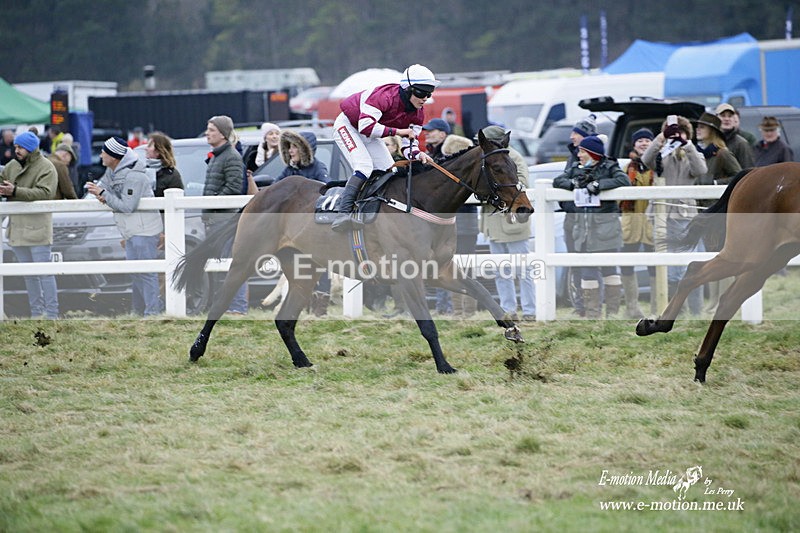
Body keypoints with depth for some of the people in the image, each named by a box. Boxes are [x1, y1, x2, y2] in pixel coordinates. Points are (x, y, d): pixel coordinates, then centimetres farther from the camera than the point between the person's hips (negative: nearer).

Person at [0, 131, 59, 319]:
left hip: (37, 226, -7)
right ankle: (36, 313, 23)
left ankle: (51, 314, -2)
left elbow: (45, 192, -22)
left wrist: (15, 191, -29)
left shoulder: (46, 168, -10)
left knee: (44, 271, -6)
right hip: (17, 226, 7)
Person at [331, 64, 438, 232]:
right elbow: (366, 126, -41)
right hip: (348, 125, -9)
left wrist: (418, 155, -32)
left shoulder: (417, 114, -10)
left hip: (369, 136, 9)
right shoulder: (385, 96, -34)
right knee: (364, 167, -28)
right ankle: (343, 214, -38)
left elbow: (409, 145, -9)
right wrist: (397, 131, -40)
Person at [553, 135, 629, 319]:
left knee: (609, 268, -1)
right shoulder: (575, 168, 13)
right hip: (583, 225, 5)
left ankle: (613, 313, 5)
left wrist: (597, 185, -19)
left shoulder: (609, 167, -2)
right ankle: (592, 313, 11)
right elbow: (557, 181, 8)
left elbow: (623, 180, -18)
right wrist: (574, 183, -10)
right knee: (587, 270, 6)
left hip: (606, 226, -5)